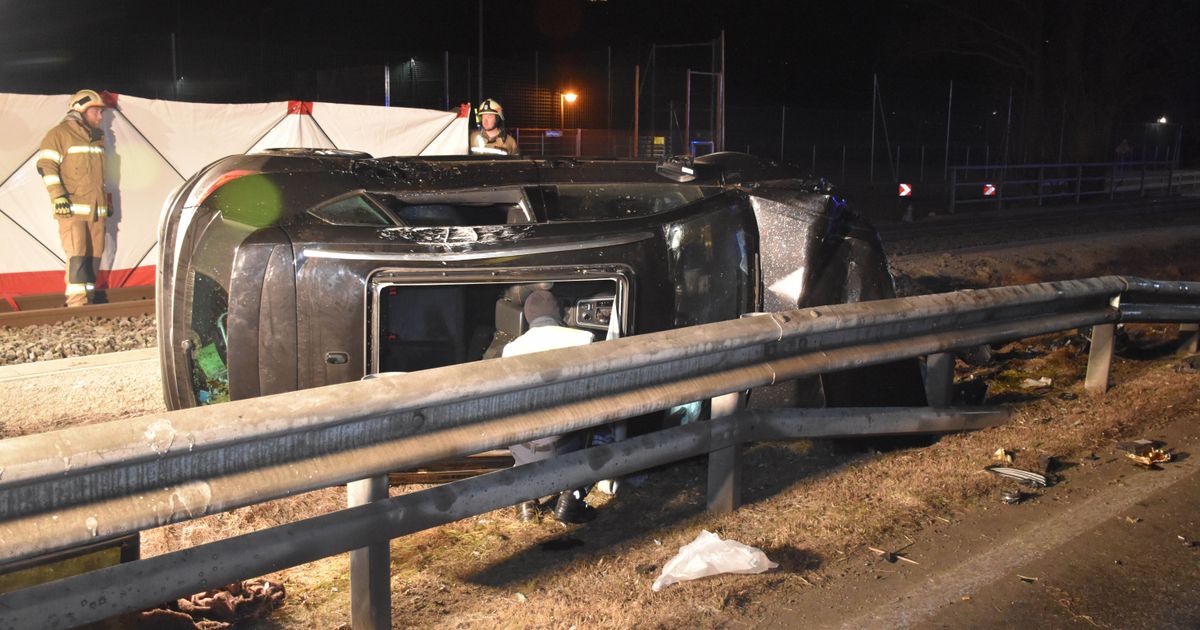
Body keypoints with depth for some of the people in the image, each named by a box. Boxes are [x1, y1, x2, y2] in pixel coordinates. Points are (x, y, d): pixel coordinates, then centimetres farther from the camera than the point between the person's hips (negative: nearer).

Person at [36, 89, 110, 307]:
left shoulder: (97, 137, 19)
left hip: (96, 208, 7)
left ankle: (86, 299, 12)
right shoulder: (60, 134, -5)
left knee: (94, 253, 5)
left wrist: (106, 201, 25)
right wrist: (58, 197, -19)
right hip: (72, 207, -7)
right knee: (77, 253, -14)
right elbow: (46, 166, -11)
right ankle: (76, 303, -16)